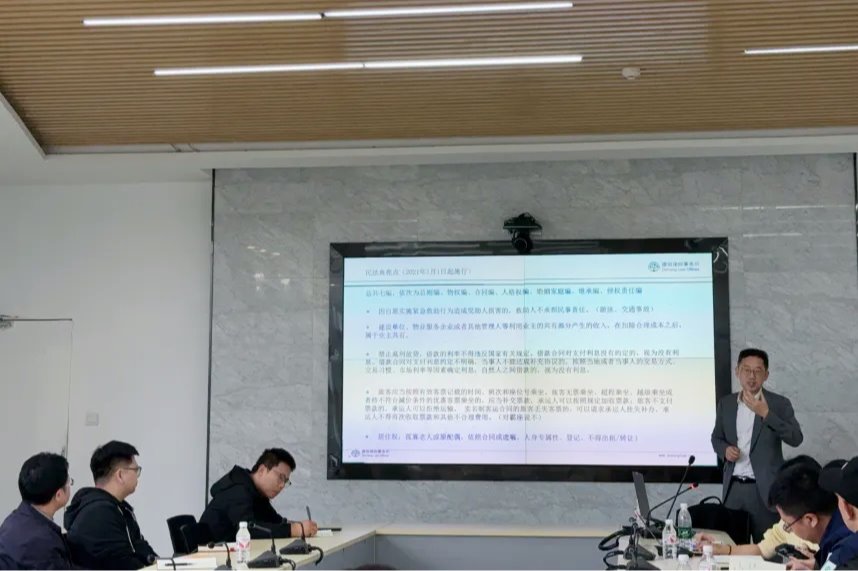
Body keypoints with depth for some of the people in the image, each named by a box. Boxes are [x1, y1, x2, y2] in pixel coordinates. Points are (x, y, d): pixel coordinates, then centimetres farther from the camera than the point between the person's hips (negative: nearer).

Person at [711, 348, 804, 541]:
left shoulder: (779, 404, -3)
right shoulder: (725, 403, 8)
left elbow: (796, 439, -14)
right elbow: (716, 437, 19)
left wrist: (765, 413, -23)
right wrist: (725, 449, -4)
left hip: (765, 489, -3)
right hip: (733, 487, 3)